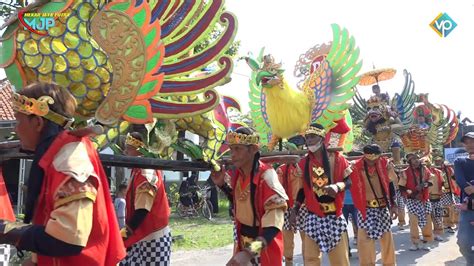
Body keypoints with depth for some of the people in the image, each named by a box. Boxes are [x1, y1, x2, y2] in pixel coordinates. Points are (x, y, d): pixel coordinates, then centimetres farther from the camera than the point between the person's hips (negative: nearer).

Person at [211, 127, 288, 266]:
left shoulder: (266, 176, -25)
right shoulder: (236, 173, -4)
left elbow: (274, 224, -29)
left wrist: (250, 252, -40)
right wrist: (222, 184, -1)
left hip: (264, 246, -6)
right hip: (242, 242, 6)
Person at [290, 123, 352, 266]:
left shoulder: (337, 158, -3)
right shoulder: (303, 163, 5)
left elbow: (349, 181, -1)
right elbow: (303, 189, 12)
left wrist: (337, 186, -22)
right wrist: (295, 209, 2)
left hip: (335, 215, -2)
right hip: (313, 217, 2)